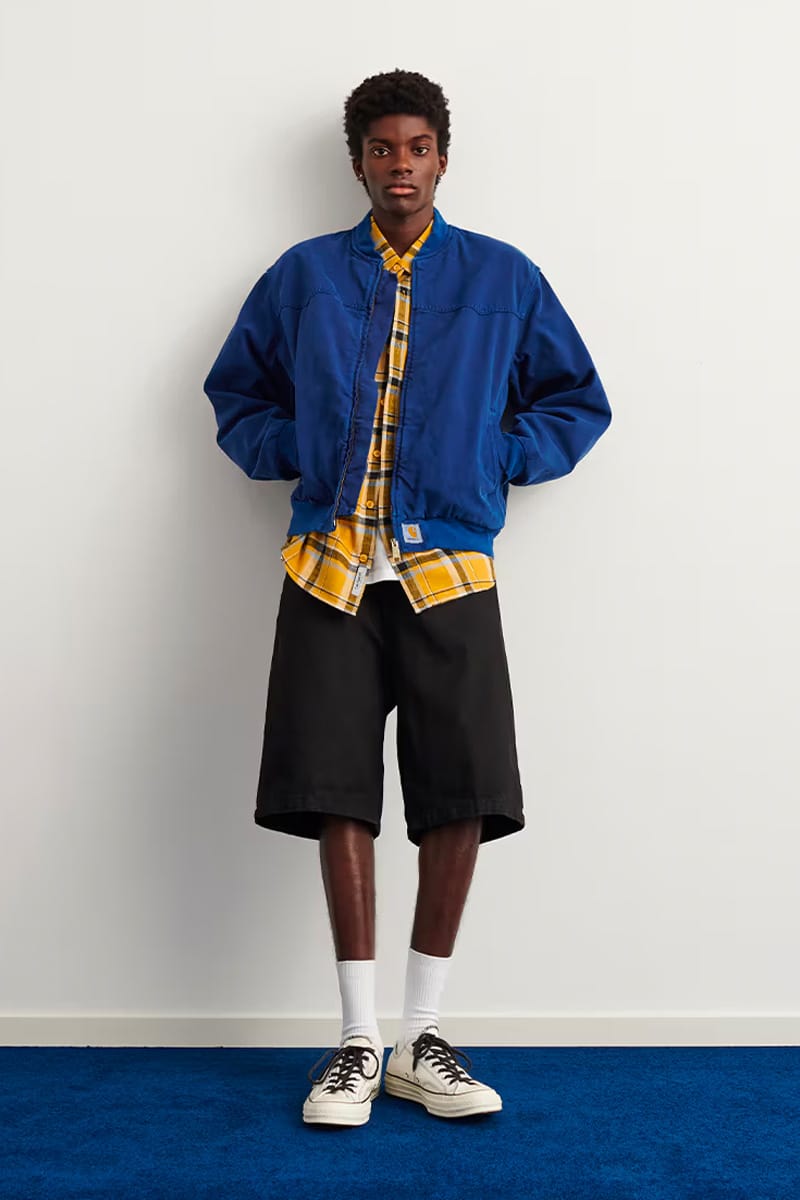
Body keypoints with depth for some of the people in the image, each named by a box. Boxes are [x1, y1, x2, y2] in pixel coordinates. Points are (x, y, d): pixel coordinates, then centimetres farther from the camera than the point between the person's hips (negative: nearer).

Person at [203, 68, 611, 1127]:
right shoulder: (303, 275, 12)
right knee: (339, 795, -3)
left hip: (449, 569, 0)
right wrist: (294, 455, 3)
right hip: (330, 569, 0)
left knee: (461, 799, -3)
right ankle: (360, 1041, 9)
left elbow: (579, 401, 16)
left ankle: (421, 1040, 12)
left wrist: (496, 460, 2)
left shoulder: (504, 277, 11)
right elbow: (235, 393, 19)